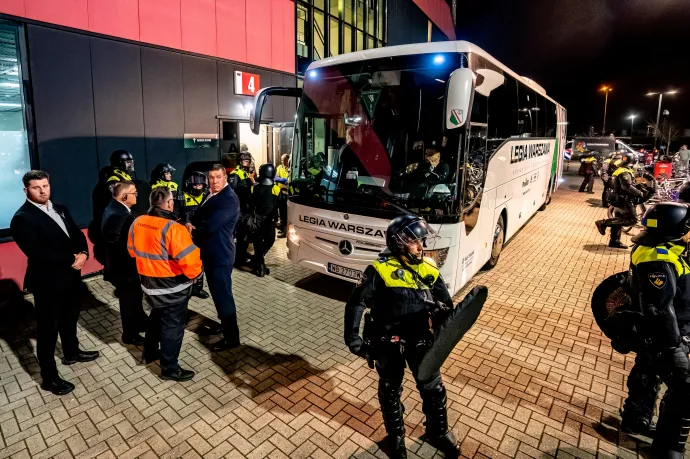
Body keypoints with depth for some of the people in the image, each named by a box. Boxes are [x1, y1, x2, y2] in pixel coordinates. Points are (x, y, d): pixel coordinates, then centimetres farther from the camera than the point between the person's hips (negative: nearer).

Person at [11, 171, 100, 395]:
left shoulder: (60, 209, 7)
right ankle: (49, 378, 19)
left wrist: (83, 253, -13)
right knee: (48, 329, 5)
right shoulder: (22, 218, -16)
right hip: (47, 282, -7)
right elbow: (37, 253, -25)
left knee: (70, 318, 24)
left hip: (70, 276, 7)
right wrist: (71, 259, -19)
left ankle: (71, 353, 46)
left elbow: (77, 234, 7)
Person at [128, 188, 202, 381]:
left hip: (149, 283, 8)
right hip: (173, 287, -8)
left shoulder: (137, 223, -2)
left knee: (157, 316, 28)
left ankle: (149, 352, 45)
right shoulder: (172, 228, -26)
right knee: (173, 325, 7)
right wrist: (194, 274, -9)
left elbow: (133, 250, 13)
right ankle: (169, 368, 20)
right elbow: (189, 260, -29)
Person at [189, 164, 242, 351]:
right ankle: (224, 324, 41)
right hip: (210, 252, 10)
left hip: (220, 254, -10)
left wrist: (192, 228, -7)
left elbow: (210, 225, -26)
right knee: (217, 292, 22)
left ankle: (231, 338, 10)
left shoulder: (229, 199, -20)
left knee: (223, 295, -2)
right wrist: (192, 225, -10)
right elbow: (198, 218, 13)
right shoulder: (212, 195, 12)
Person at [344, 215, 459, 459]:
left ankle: (438, 432, 45)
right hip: (389, 343, -3)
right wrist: (352, 337, -16)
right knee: (390, 391, 17)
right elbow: (356, 303, -14)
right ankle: (395, 436, 43)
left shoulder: (429, 268, -4)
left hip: (420, 339, 4)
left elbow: (445, 303, 10)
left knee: (433, 388, 17)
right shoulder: (380, 270, -19)